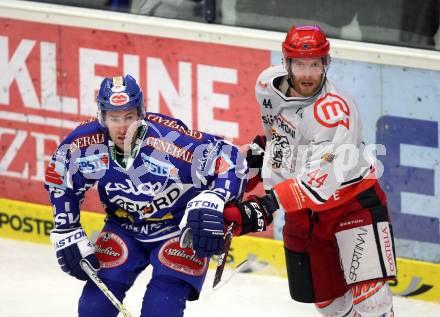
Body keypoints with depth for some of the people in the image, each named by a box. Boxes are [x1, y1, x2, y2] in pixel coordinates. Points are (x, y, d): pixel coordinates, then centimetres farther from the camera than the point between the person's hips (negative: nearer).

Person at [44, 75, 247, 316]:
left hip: (181, 228, -4)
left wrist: (212, 202, -43)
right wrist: (67, 233, 0)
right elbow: (59, 181, 1)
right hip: (125, 227, 4)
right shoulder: (86, 143, -19)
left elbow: (230, 160, -28)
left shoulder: (170, 139, -33)